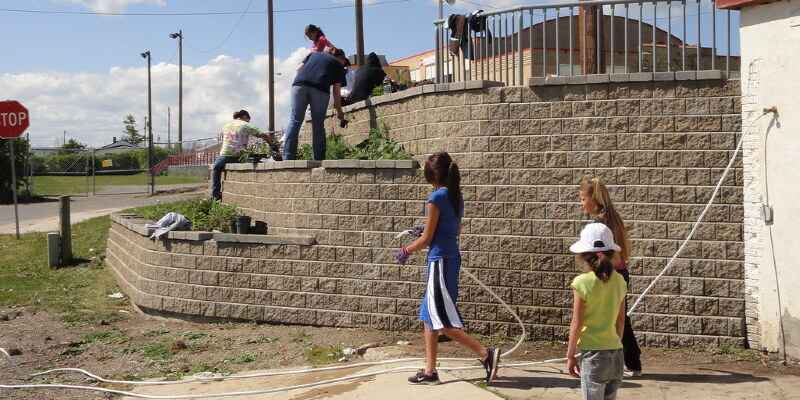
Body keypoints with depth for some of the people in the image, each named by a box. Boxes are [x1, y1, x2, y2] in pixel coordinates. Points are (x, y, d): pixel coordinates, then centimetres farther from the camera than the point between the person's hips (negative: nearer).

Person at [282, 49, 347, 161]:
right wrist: (339, 112, 27)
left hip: (299, 84, 2)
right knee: (318, 125, 6)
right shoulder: (338, 64, 24)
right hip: (320, 89, -2)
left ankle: (288, 157, -6)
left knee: (295, 121, 2)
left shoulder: (313, 54, 34)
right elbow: (336, 92, 19)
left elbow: (299, 69, 19)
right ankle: (318, 159, 2)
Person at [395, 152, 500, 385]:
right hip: (452, 257, 9)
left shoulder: (437, 197, -16)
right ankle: (430, 371, 17)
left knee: (443, 321, -4)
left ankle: (486, 354, -6)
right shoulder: (456, 196, 9)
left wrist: (405, 251, 4)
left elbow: (427, 239, -12)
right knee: (429, 316, 13)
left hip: (440, 260, -9)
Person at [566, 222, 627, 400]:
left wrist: (570, 355, -2)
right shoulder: (619, 280, 2)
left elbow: (577, 323, -11)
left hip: (593, 353, -5)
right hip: (616, 352, 5)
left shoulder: (582, 282, -13)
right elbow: (621, 320, 10)